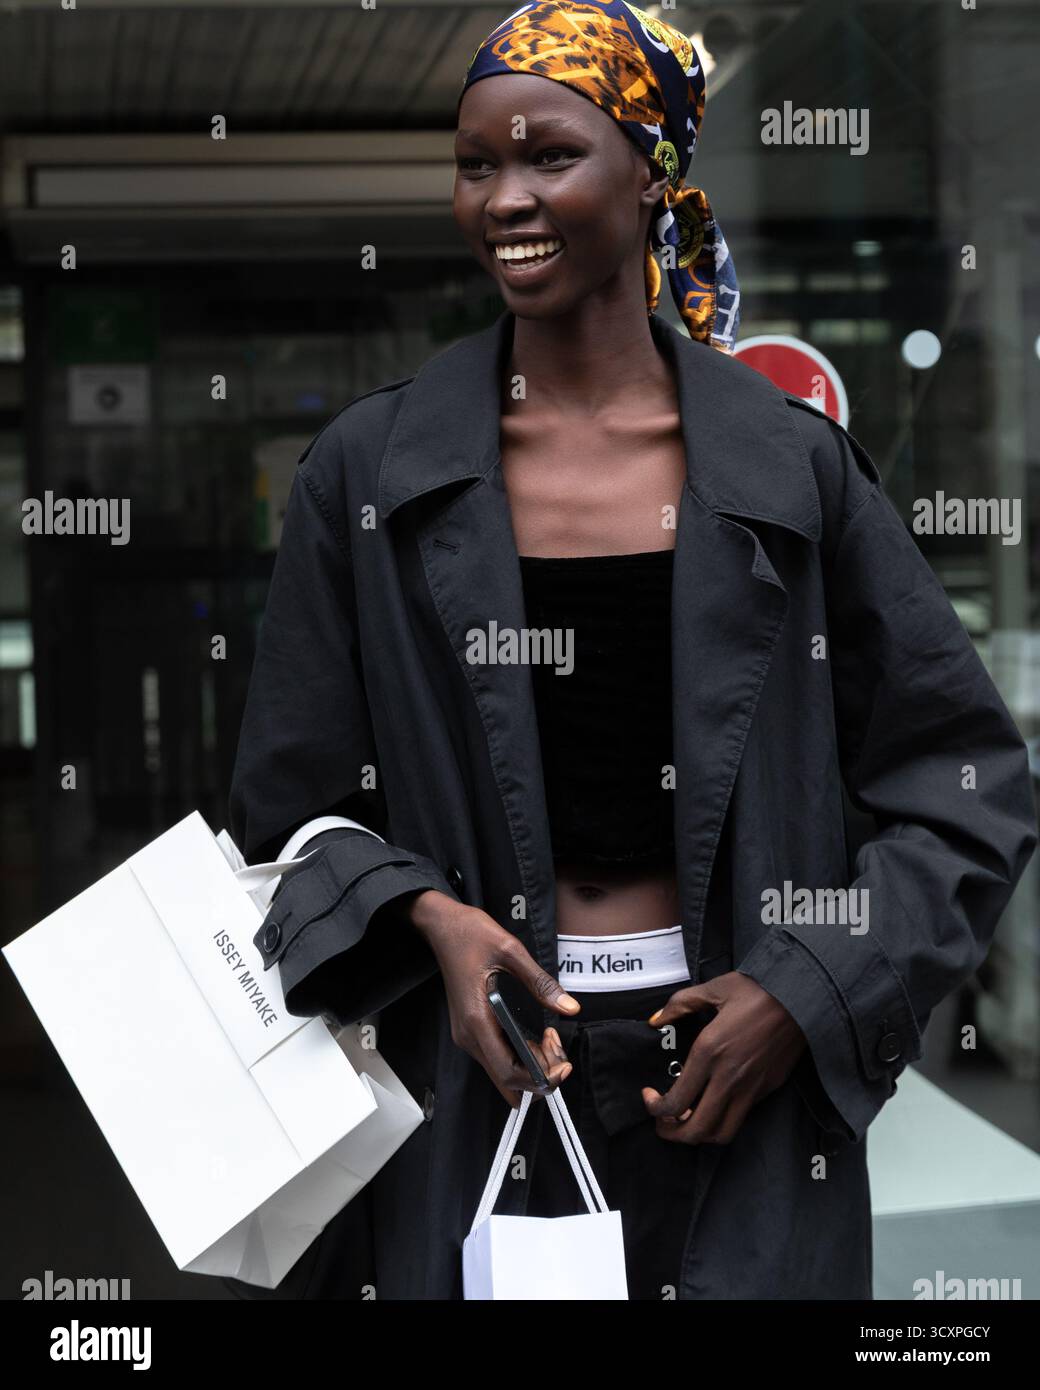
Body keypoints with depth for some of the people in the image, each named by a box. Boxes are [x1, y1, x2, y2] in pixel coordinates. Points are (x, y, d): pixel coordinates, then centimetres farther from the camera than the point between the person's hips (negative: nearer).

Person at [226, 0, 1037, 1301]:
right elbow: (293, 807, 4)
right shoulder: (370, 471, 0)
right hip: (473, 1083, 0)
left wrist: (807, 996, -8)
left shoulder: (792, 465, -1)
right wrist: (427, 916, -14)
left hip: (735, 1079, 0)